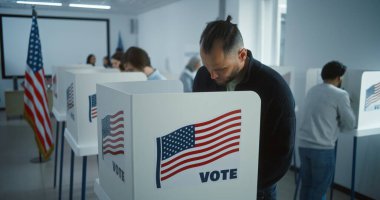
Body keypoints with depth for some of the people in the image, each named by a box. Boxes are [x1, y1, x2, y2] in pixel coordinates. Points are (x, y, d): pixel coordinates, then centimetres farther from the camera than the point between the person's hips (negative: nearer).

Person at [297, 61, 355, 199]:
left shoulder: (312, 90, 13)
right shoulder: (340, 94, -5)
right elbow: (350, 124, 1)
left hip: (303, 144, 6)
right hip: (322, 148, -6)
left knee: (306, 185, 15)